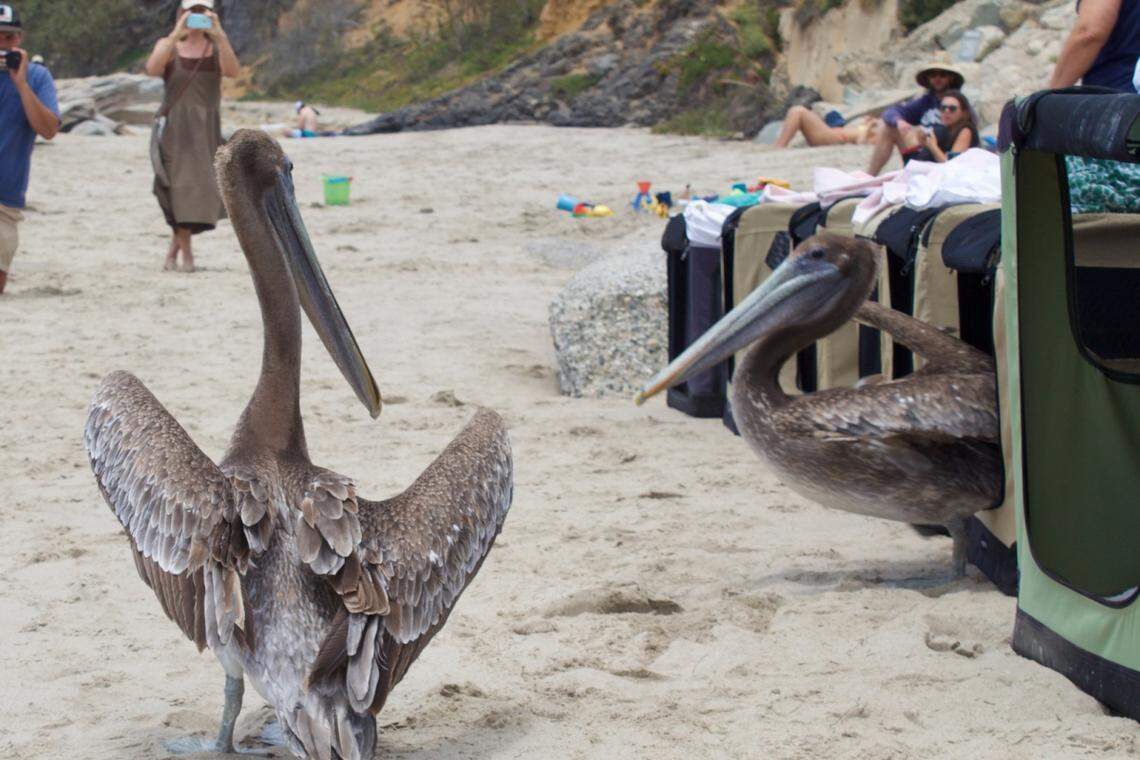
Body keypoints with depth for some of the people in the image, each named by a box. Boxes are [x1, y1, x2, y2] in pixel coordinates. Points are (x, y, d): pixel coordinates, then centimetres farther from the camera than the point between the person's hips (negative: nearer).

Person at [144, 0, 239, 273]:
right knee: (181, 187, -12)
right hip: (175, 128, -2)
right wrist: (176, 34, -26)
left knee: (201, 188, 2)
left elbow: (233, 71, -14)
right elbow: (152, 68, -18)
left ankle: (173, 251, 17)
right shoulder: (168, 45, 3)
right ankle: (186, 253, -5)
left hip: (207, 130, 2)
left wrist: (219, 35, -25)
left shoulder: (217, 47, 7)